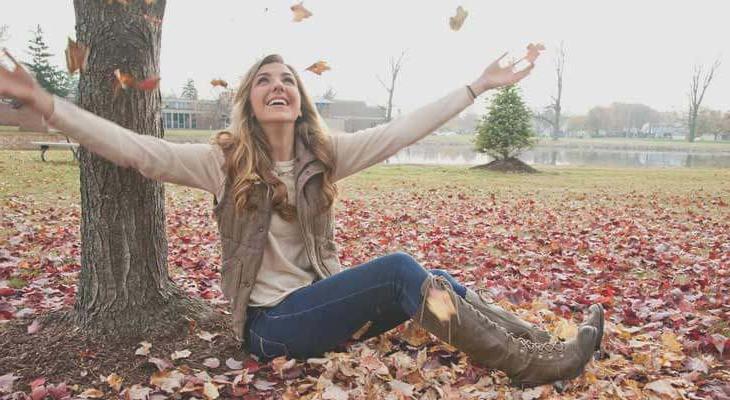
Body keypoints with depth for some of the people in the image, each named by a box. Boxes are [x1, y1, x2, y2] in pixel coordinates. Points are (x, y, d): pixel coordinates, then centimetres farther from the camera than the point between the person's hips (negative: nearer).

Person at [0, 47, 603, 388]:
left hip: (325, 301, 5)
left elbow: (405, 129, 2)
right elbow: (136, 149, -14)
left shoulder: (325, 155, 3)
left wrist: (477, 85, 2)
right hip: (272, 323, -5)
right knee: (400, 268, -25)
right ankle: (532, 364, -19)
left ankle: (547, 345, -5)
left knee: (434, 281, -14)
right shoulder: (225, 162, -6)